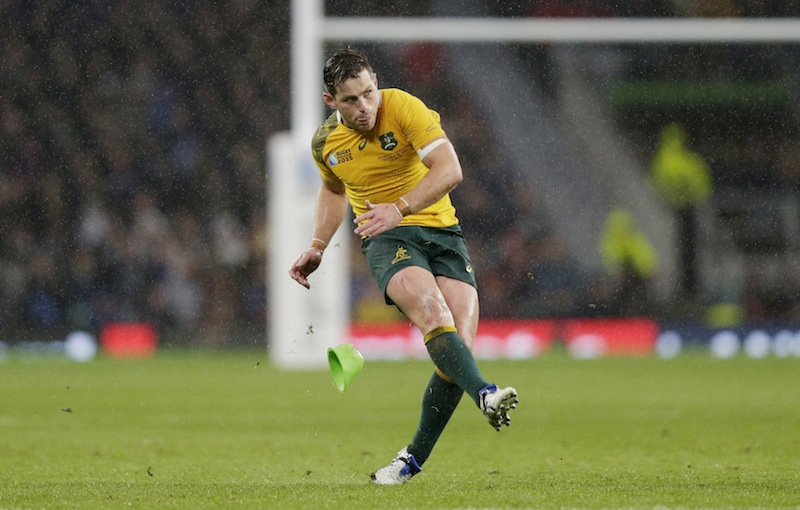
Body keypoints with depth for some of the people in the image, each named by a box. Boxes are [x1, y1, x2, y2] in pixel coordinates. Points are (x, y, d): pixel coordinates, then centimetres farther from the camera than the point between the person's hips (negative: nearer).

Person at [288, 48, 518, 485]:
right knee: (432, 313, -31)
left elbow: (449, 170, -20)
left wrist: (400, 209, -29)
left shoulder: (403, 108, -11)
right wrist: (317, 247, 18)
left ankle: (414, 458, 1)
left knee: (459, 344, -14)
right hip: (386, 240, 1)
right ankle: (486, 397, -51)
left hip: (441, 231, -1)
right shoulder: (325, 142, 2)